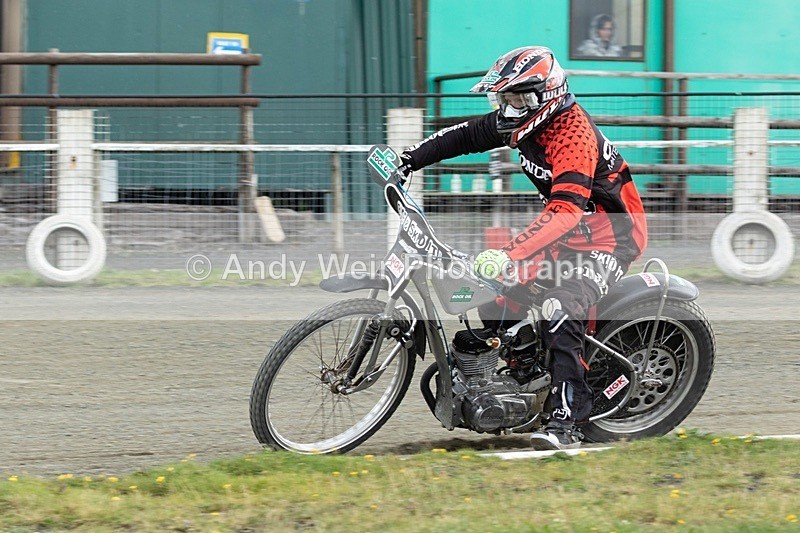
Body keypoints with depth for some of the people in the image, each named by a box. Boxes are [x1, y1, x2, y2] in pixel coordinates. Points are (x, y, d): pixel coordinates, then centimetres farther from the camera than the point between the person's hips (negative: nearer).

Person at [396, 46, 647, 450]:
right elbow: (466, 136, 11)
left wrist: (509, 255, -48)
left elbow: (565, 212, -39)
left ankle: (567, 420, -33)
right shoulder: (526, 120, 0)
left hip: (612, 235, -10)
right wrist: (409, 159, 1)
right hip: (572, 231, 10)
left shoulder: (573, 136, -28)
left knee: (560, 309, -30)